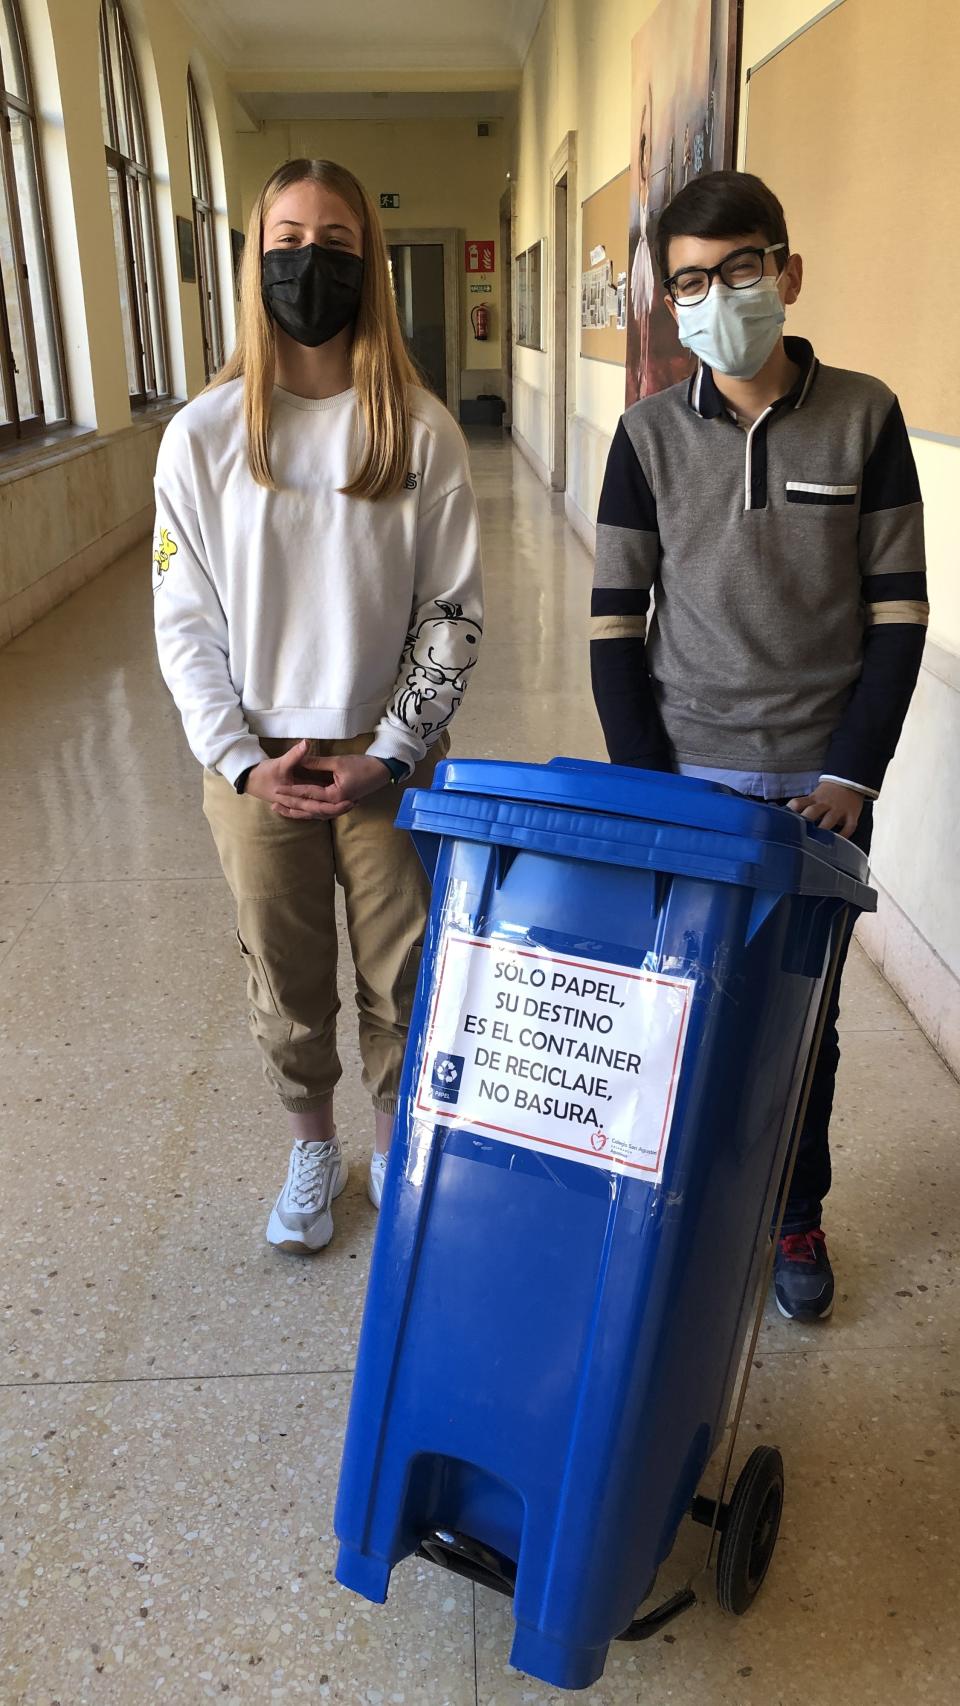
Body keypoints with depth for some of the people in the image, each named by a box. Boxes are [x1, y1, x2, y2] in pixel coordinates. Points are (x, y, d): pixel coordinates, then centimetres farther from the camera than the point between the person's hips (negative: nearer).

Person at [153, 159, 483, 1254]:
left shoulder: (418, 432, -3)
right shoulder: (203, 434, -2)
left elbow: (452, 610, -3)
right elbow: (183, 620, 0)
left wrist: (389, 755, -10)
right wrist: (241, 759, -9)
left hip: (391, 758, 0)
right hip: (255, 763, 1)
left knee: (401, 980, 9)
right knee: (285, 986, 13)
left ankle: (399, 1150, 35)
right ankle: (312, 1150, 38)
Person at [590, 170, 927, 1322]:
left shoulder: (863, 417, -1)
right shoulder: (651, 433, 0)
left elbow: (898, 612, -1)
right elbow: (615, 622, -1)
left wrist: (854, 773, -9)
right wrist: (645, 785, -8)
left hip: (819, 782, 0)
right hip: (685, 777, 0)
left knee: (802, 1013, 11)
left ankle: (795, 1216, 32)